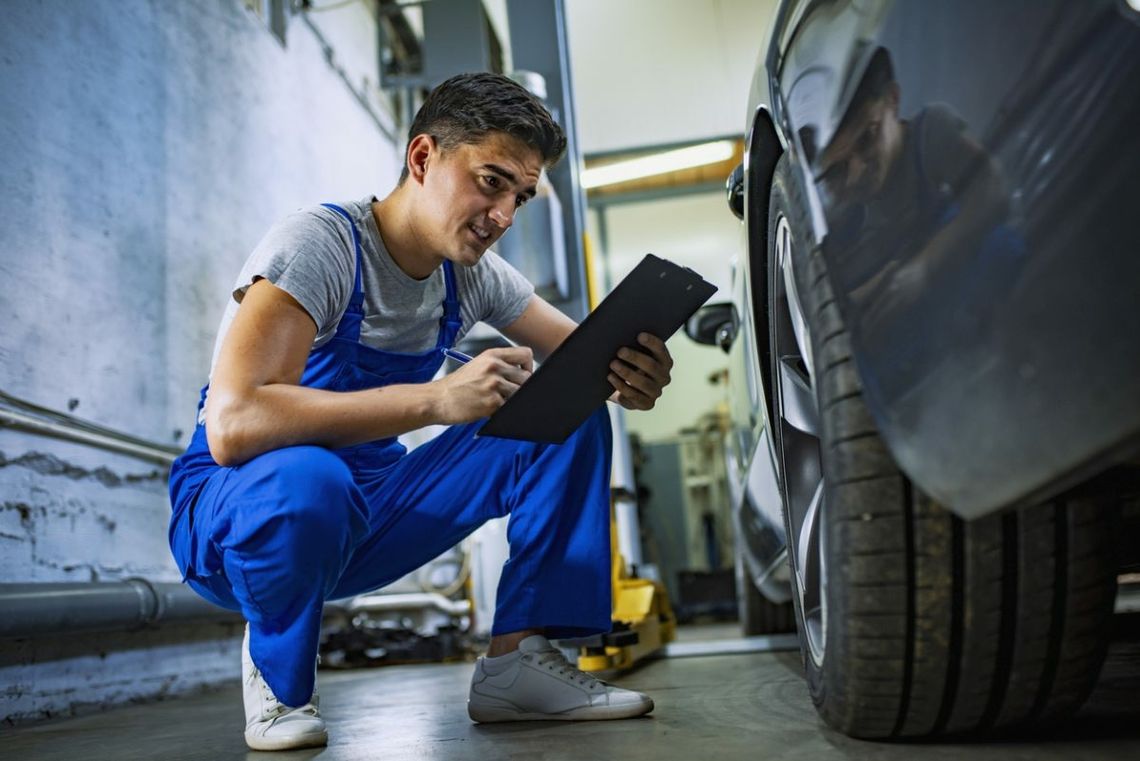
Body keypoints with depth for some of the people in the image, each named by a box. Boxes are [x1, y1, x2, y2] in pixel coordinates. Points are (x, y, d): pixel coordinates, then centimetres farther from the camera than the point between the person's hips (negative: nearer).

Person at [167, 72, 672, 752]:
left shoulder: (473, 273, -2)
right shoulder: (320, 246, -23)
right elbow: (232, 424, -37)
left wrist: (632, 371, -23)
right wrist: (438, 399, -44)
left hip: (367, 517, 6)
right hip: (233, 516, -6)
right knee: (301, 477, -43)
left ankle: (519, 659, -7)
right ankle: (276, 674, -10)